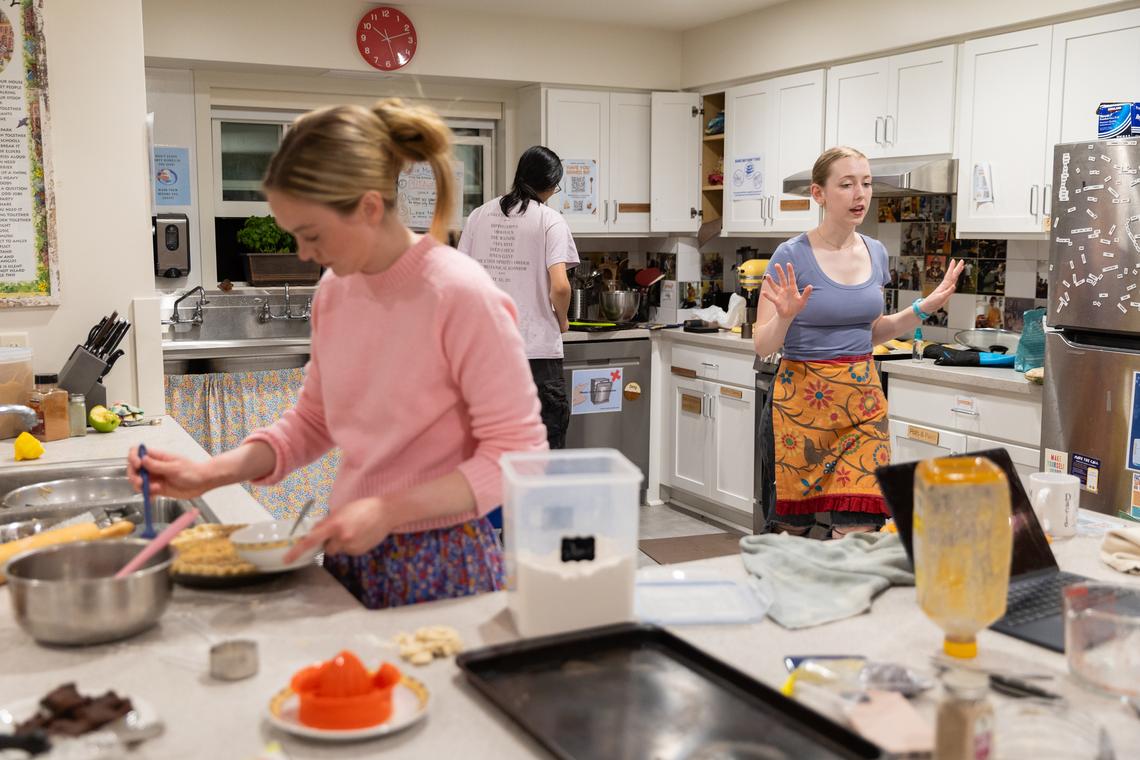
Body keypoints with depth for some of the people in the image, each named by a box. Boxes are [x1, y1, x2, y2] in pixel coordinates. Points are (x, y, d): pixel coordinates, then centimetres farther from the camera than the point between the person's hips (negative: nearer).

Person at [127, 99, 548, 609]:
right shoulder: (334, 291, 0)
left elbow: (517, 454, -18)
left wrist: (389, 510, -23)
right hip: (350, 555, 6)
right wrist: (212, 473, -4)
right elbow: (312, 421, 10)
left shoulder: (461, 296, -20)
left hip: (442, 566, -6)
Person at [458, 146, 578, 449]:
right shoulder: (551, 221, -4)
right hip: (537, 347, -4)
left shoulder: (479, 216, 9)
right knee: (546, 445, 4)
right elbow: (560, 287, -15)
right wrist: (562, 321, 4)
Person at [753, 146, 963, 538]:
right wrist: (785, 316, -28)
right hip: (803, 400, -4)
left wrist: (923, 308, 5)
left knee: (859, 526, -4)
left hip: (862, 399, 4)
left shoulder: (876, 253, 7)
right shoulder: (792, 255, -10)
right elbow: (762, 345, -9)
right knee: (794, 527, 4)